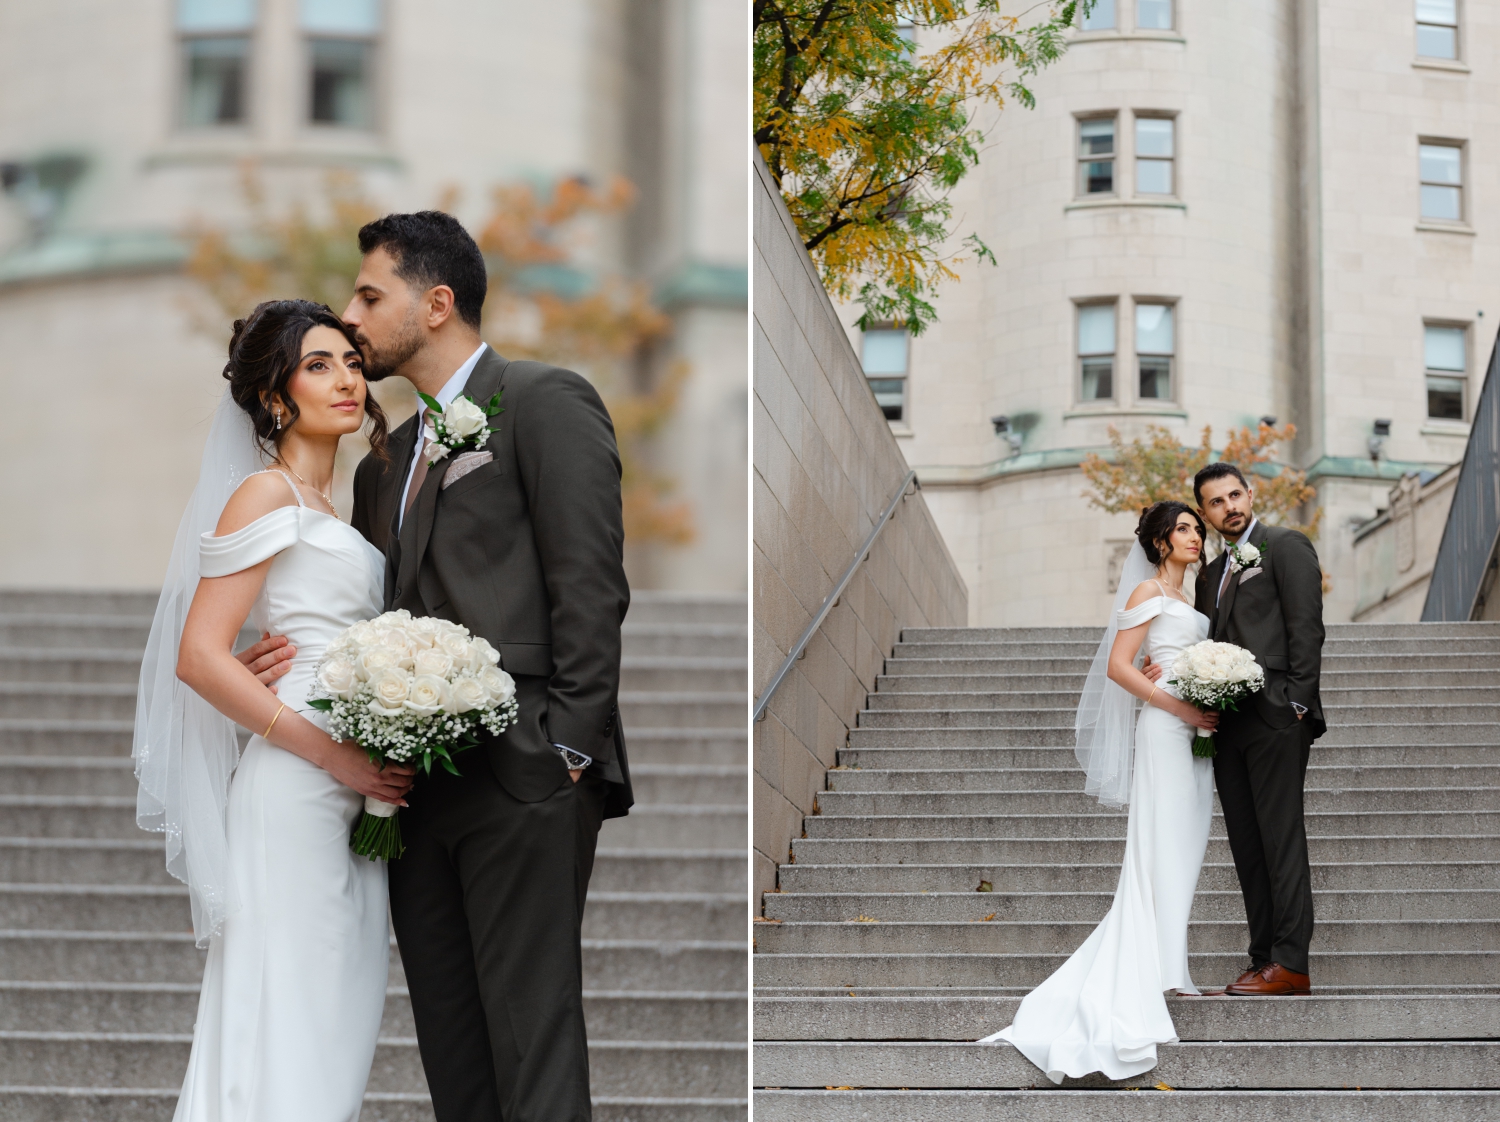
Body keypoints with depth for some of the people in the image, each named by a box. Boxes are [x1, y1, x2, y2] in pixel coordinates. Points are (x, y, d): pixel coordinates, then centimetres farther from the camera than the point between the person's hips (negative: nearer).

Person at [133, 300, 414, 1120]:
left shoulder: (327, 510, 20)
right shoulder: (266, 492, -5)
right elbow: (200, 657, -14)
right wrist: (331, 753, -15)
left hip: (351, 797, 8)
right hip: (294, 791, -8)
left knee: (338, 1016, 7)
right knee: (284, 1016, -8)